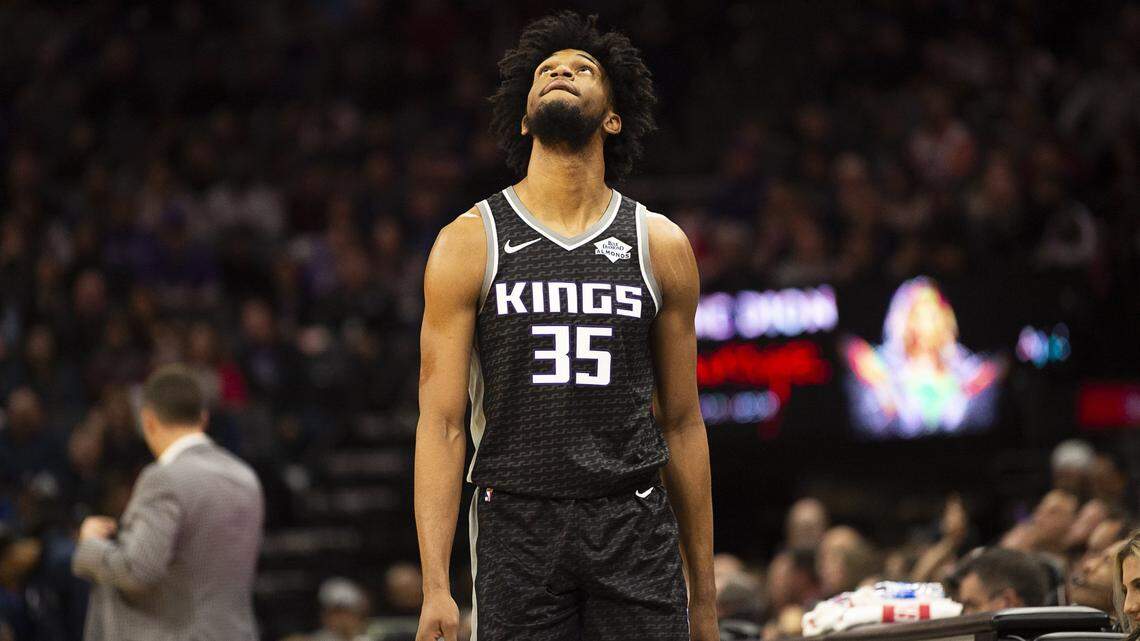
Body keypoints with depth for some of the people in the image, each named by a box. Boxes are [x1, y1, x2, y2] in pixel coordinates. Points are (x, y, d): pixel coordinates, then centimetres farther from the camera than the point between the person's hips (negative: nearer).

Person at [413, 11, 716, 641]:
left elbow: (682, 424, 13)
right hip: (517, 527, -1)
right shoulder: (469, 242, 4)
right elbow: (442, 423, -1)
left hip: (635, 525, 2)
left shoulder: (660, 245, 10)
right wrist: (436, 588, -10)